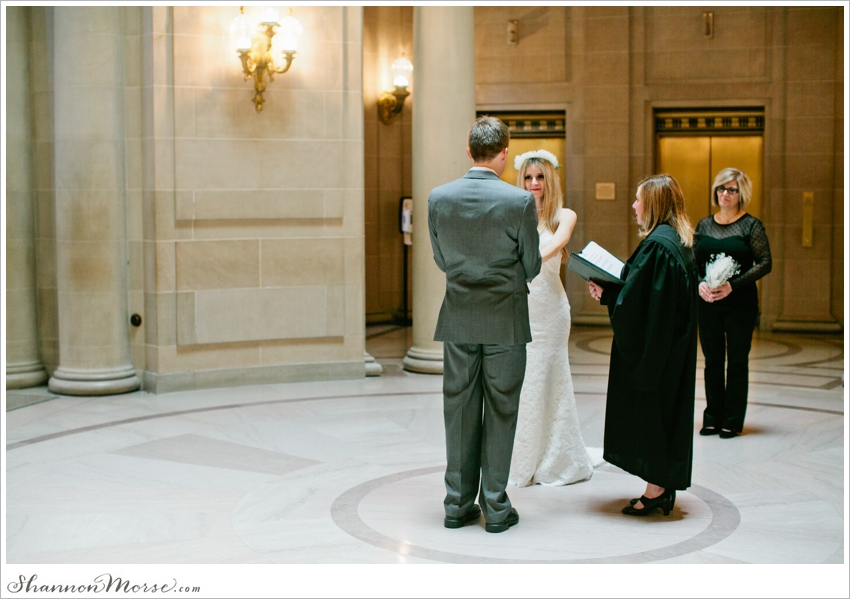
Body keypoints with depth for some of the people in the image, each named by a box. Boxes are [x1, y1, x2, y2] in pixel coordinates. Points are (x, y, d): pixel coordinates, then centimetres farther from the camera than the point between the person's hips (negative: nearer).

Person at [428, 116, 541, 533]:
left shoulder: (438, 198, -3)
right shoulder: (519, 201, -12)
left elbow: (441, 259, 7)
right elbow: (531, 266, -3)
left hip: (458, 321, 3)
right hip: (505, 321, -3)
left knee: (460, 412, 10)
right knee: (500, 413, 6)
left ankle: (458, 504, 17)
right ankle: (496, 508, 12)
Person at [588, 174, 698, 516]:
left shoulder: (657, 243, -21)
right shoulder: (680, 240, 11)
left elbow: (637, 299, -22)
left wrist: (605, 295, -6)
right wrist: (610, 290, 10)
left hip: (651, 345, -10)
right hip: (673, 344, 10)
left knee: (647, 408, -1)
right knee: (666, 407, 13)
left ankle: (656, 487, 6)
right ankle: (665, 484, 20)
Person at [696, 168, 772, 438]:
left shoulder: (751, 225, -3)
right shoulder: (704, 225, 9)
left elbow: (765, 263, -8)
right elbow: (693, 261, 11)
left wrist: (733, 285, -17)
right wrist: (700, 283, -10)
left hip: (740, 302, -4)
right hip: (708, 302, 4)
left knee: (737, 360, 1)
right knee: (712, 360, 8)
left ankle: (732, 421, 9)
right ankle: (712, 418, 16)